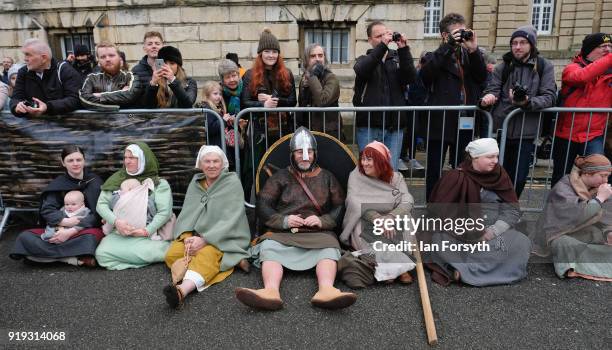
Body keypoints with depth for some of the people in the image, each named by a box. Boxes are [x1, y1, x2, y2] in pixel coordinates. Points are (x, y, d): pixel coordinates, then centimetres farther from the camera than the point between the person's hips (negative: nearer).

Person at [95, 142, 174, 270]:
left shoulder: (159, 184, 4)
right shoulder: (117, 180, 13)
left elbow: (165, 212, -6)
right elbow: (101, 204, 5)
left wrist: (147, 231, -18)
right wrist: (115, 221, -13)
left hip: (149, 233, -3)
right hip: (119, 233, 3)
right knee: (102, 253, -26)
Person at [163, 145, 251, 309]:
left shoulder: (232, 182, -4)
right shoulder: (195, 182, 11)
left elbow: (231, 219, -13)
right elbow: (187, 213, 6)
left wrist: (204, 240, -22)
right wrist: (187, 237, -15)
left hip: (224, 238, -5)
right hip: (195, 234, 6)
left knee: (205, 255, -35)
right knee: (172, 255, -21)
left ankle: (182, 290, -59)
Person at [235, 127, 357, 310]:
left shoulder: (326, 177, 17)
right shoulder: (280, 176, 14)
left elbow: (340, 206, 10)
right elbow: (263, 205, 7)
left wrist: (322, 221, -9)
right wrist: (283, 220, -10)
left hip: (318, 233, 0)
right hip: (282, 232, 0)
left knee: (329, 248, -31)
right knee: (269, 247, -30)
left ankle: (326, 291, -53)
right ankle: (271, 292, -52)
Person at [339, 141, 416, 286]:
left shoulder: (396, 177, 1)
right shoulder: (356, 175, -2)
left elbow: (407, 201, -15)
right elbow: (355, 203, -17)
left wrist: (390, 218, -35)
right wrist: (377, 218, -32)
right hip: (364, 223, -1)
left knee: (405, 218, -26)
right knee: (360, 225, -33)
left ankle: (399, 264, -36)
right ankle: (397, 265, -39)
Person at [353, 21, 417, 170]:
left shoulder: (398, 58, 12)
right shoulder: (364, 59, 9)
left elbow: (411, 78, -6)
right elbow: (362, 71, -16)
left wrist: (404, 49, -15)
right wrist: (382, 45, -22)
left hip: (394, 126, 2)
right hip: (369, 126, -1)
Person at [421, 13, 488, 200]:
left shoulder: (469, 56, 13)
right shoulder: (434, 57, 2)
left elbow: (482, 77, -2)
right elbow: (425, 74, -20)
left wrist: (474, 50, -13)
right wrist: (448, 46, -20)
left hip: (464, 124, 4)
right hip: (440, 123, -4)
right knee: (434, 171, 5)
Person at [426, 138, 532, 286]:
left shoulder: (500, 176, -1)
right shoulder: (455, 177, -11)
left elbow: (513, 210, -1)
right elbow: (440, 209, -11)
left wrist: (493, 230, -16)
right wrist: (465, 229, -19)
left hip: (494, 232, 4)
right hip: (459, 234, -3)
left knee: (522, 243, -23)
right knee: (441, 240, -31)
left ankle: (464, 271, -27)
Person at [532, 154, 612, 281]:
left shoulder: (597, 189, 4)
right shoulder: (562, 188, -17)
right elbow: (578, 216, -29)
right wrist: (600, 198, -23)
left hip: (585, 235, 7)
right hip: (560, 236, -7)